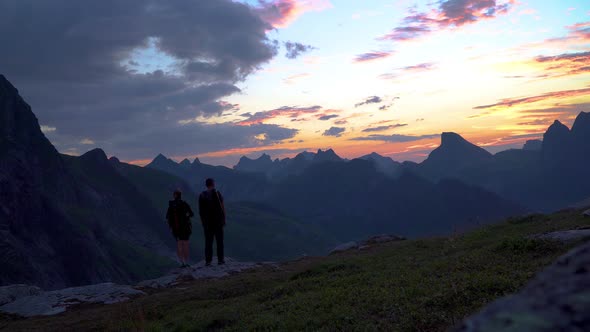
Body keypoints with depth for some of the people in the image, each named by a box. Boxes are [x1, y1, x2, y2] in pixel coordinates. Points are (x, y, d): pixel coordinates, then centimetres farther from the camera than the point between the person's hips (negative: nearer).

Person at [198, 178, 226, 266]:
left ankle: (208, 261, 3)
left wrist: (203, 221, 11)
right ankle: (220, 260, 5)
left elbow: (200, 210, 3)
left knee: (208, 241, 6)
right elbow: (222, 207, -9)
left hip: (207, 221, 3)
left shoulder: (202, 195, 2)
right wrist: (224, 219, 0)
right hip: (218, 220, -3)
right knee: (219, 240, 6)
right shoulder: (217, 193, -8)